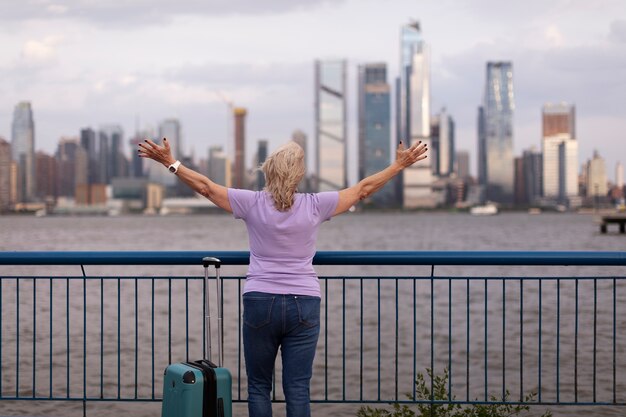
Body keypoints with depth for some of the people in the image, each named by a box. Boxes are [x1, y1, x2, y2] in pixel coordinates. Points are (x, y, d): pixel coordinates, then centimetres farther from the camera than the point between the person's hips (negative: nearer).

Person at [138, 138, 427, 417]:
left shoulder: (252, 203, -5)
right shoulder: (314, 206, -3)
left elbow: (205, 186, 3)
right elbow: (363, 189, 6)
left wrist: (170, 162, 13)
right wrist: (400, 165, 16)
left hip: (260, 303, 0)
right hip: (303, 305, 0)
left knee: (258, 387, 9)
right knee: (298, 390, 0)